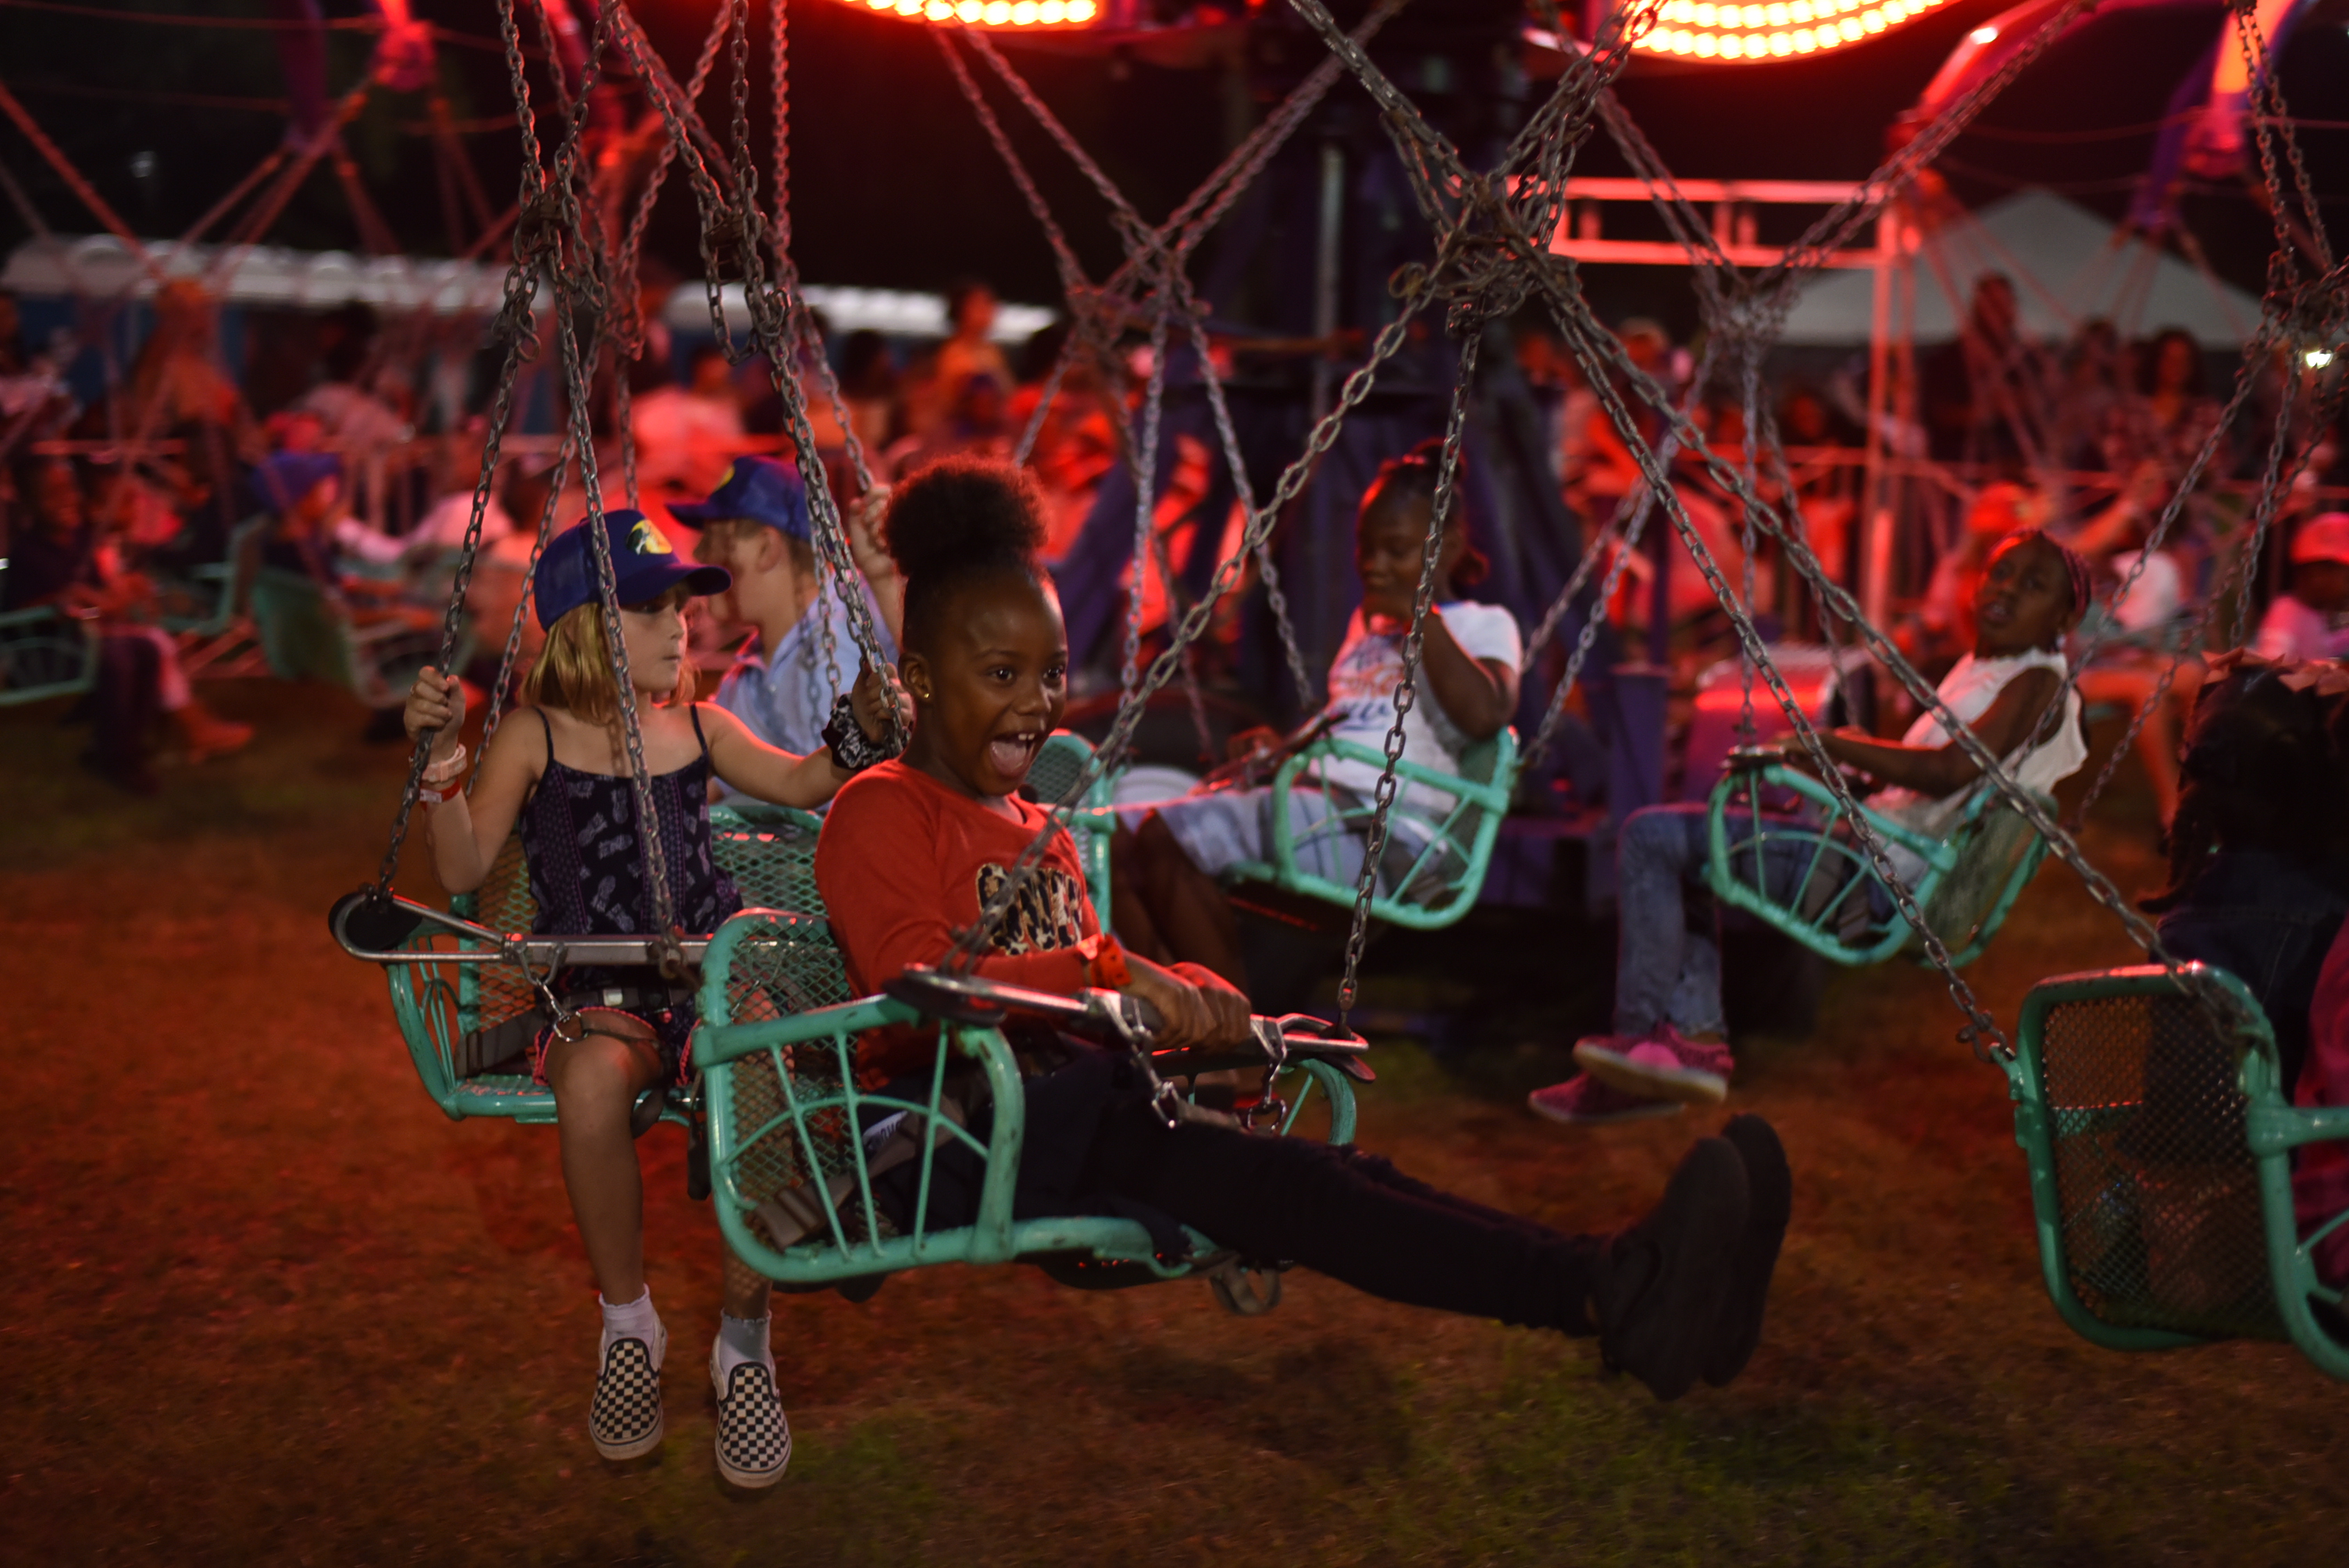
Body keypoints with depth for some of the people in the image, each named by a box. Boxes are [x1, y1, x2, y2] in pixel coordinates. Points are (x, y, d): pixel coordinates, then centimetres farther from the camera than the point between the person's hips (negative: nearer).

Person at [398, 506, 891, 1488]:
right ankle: (628, 1324, -10)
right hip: (599, 996, -2)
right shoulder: (534, 737, 4)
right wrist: (439, 761, -13)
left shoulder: (697, 728, 14)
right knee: (595, 1081, -38)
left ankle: (744, 1345, -8)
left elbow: (803, 784, 28)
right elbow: (463, 871, -2)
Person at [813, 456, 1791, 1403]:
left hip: (1066, 1105, 8)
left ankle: (1613, 1282, -37)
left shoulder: (1043, 835, 27)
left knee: (1327, 1170, -19)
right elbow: (916, 987, -18)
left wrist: (1185, 996, 2)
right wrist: (1102, 969, -29)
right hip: (953, 1130, -8)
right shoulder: (881, 810, -1)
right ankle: (1605, 1299, -44)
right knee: (1262, 1178, -29)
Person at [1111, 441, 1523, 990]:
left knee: (1164, 837, -27)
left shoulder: (1483, 625, 6)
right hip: (1304, 799, 9)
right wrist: (1281, 746, 14)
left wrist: (1421, 616, -8)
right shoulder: (1367, 624, 30)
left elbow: (1484, 716, -15)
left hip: (1382, 828, -9)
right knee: (1120, 838, -6)